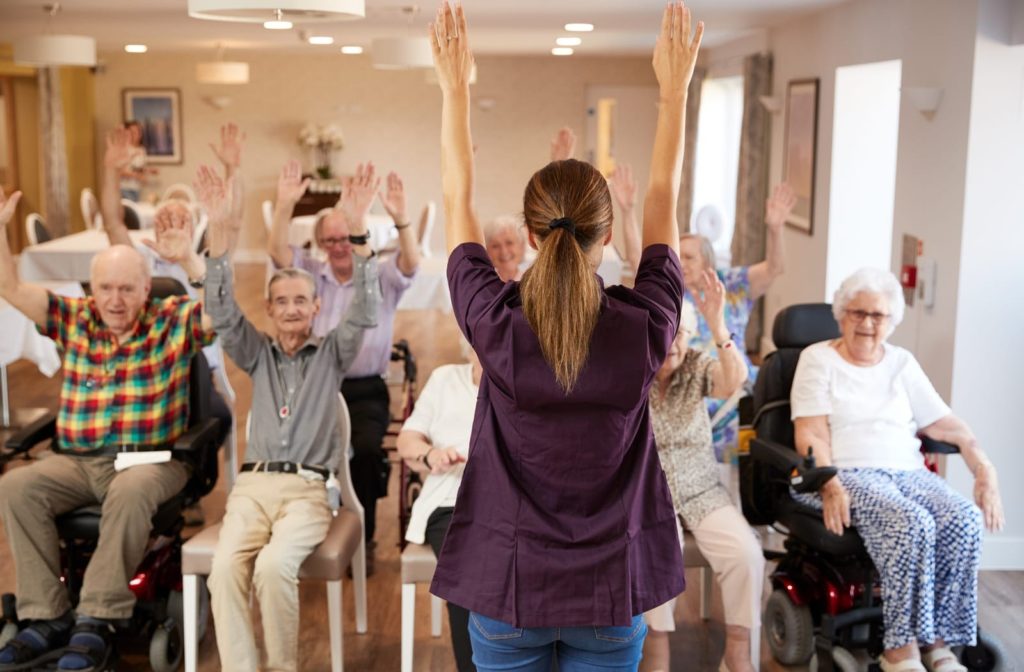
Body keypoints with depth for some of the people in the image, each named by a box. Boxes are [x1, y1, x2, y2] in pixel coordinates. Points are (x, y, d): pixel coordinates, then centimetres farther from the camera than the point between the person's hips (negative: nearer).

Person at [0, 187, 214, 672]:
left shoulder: (175, 320, 1)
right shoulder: (73, 319, 11)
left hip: (153, 460, -4)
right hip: (76, 461, 4)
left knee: (129, 492, -37)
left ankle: (98, 622, -28)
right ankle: (47, 618, -18)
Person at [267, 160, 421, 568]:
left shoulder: (382, 277, 5)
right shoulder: (310, 274, 11)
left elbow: (411, 264, -15)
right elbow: (278, 252, -6)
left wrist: (400, 219, -34)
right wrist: (284, 206, -24)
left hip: (365, 391, -2)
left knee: (364, 449, -29)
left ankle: (362, 539, -8)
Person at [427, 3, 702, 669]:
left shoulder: (497, 324, -17)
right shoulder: (643, 328, -15)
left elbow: (458, 199, -3)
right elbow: (664, 199, 0)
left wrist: (456, 88, 6)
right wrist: (676, 86, 9)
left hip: (506, 586, 0)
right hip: (612, 591, 1)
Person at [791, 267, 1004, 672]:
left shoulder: (902, 363, 19)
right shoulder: (818, 359, 7)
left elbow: (943, 423, 11)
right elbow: (811, 434, -4)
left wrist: (984, 468, -5)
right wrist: (830, 486, -20)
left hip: (907, 472, 5)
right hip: (848, 472, -4)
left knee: (965, 520, -26)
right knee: (912, 523, -33)